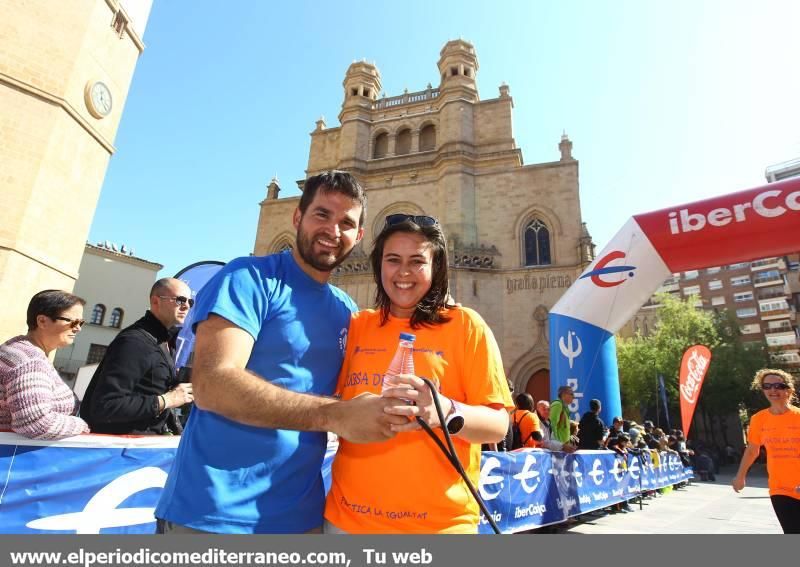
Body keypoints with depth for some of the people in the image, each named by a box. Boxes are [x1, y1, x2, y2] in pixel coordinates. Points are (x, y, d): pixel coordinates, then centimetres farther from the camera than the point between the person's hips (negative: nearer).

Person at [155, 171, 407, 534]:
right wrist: (334, 415, -28)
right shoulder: (249, 277, -11)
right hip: (214, 510, -5)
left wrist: (376, 414, -6)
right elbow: (211, 384, -22)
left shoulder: (347, 311, 6)